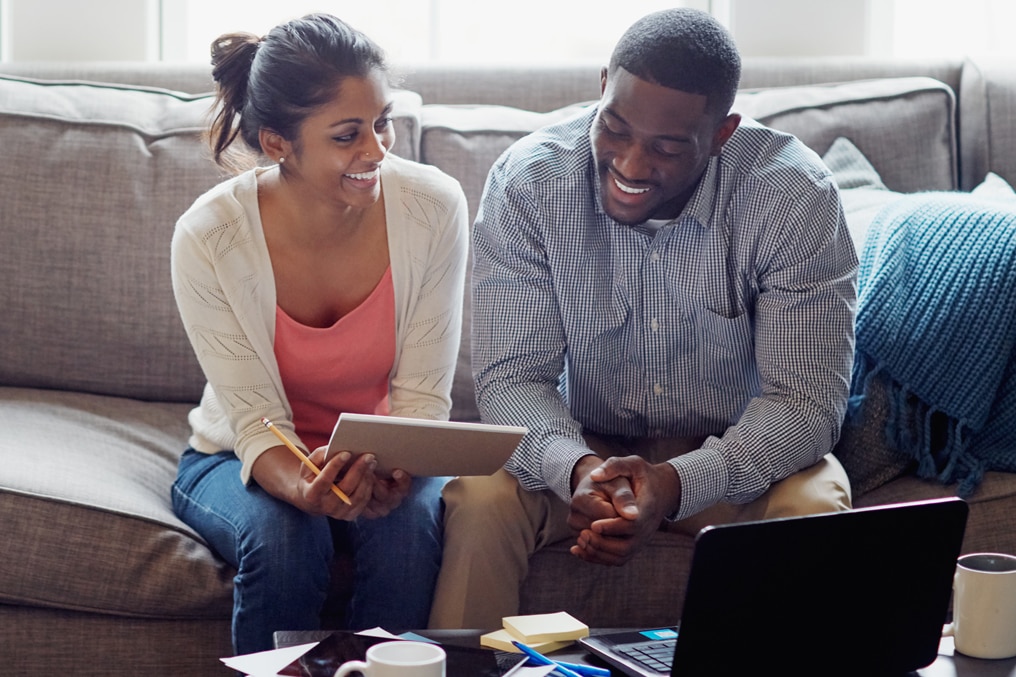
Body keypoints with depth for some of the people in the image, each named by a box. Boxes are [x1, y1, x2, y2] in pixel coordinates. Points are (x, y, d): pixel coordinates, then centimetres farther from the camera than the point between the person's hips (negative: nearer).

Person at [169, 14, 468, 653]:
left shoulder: (434, 206, -19)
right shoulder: (208, 238, -22)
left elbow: (422, 396, -13)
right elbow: (255, 419, -18)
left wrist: (393, 467, -36)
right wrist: (304, 488, -41)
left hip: (388, 457, 1)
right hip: (244, 458, -1)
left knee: (409, 522, -31)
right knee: (282, 536, -32)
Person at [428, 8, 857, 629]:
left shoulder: (796, 197, -19)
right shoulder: (526, 182, -16)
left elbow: (807, 398, -21)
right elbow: (512, 377, -15)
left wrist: (677, 483, -38)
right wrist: (575, 467, -38)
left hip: (733, 455, 0)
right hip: (578, 446, 1)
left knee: (814, 508, -31)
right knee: (478, 500, -28)